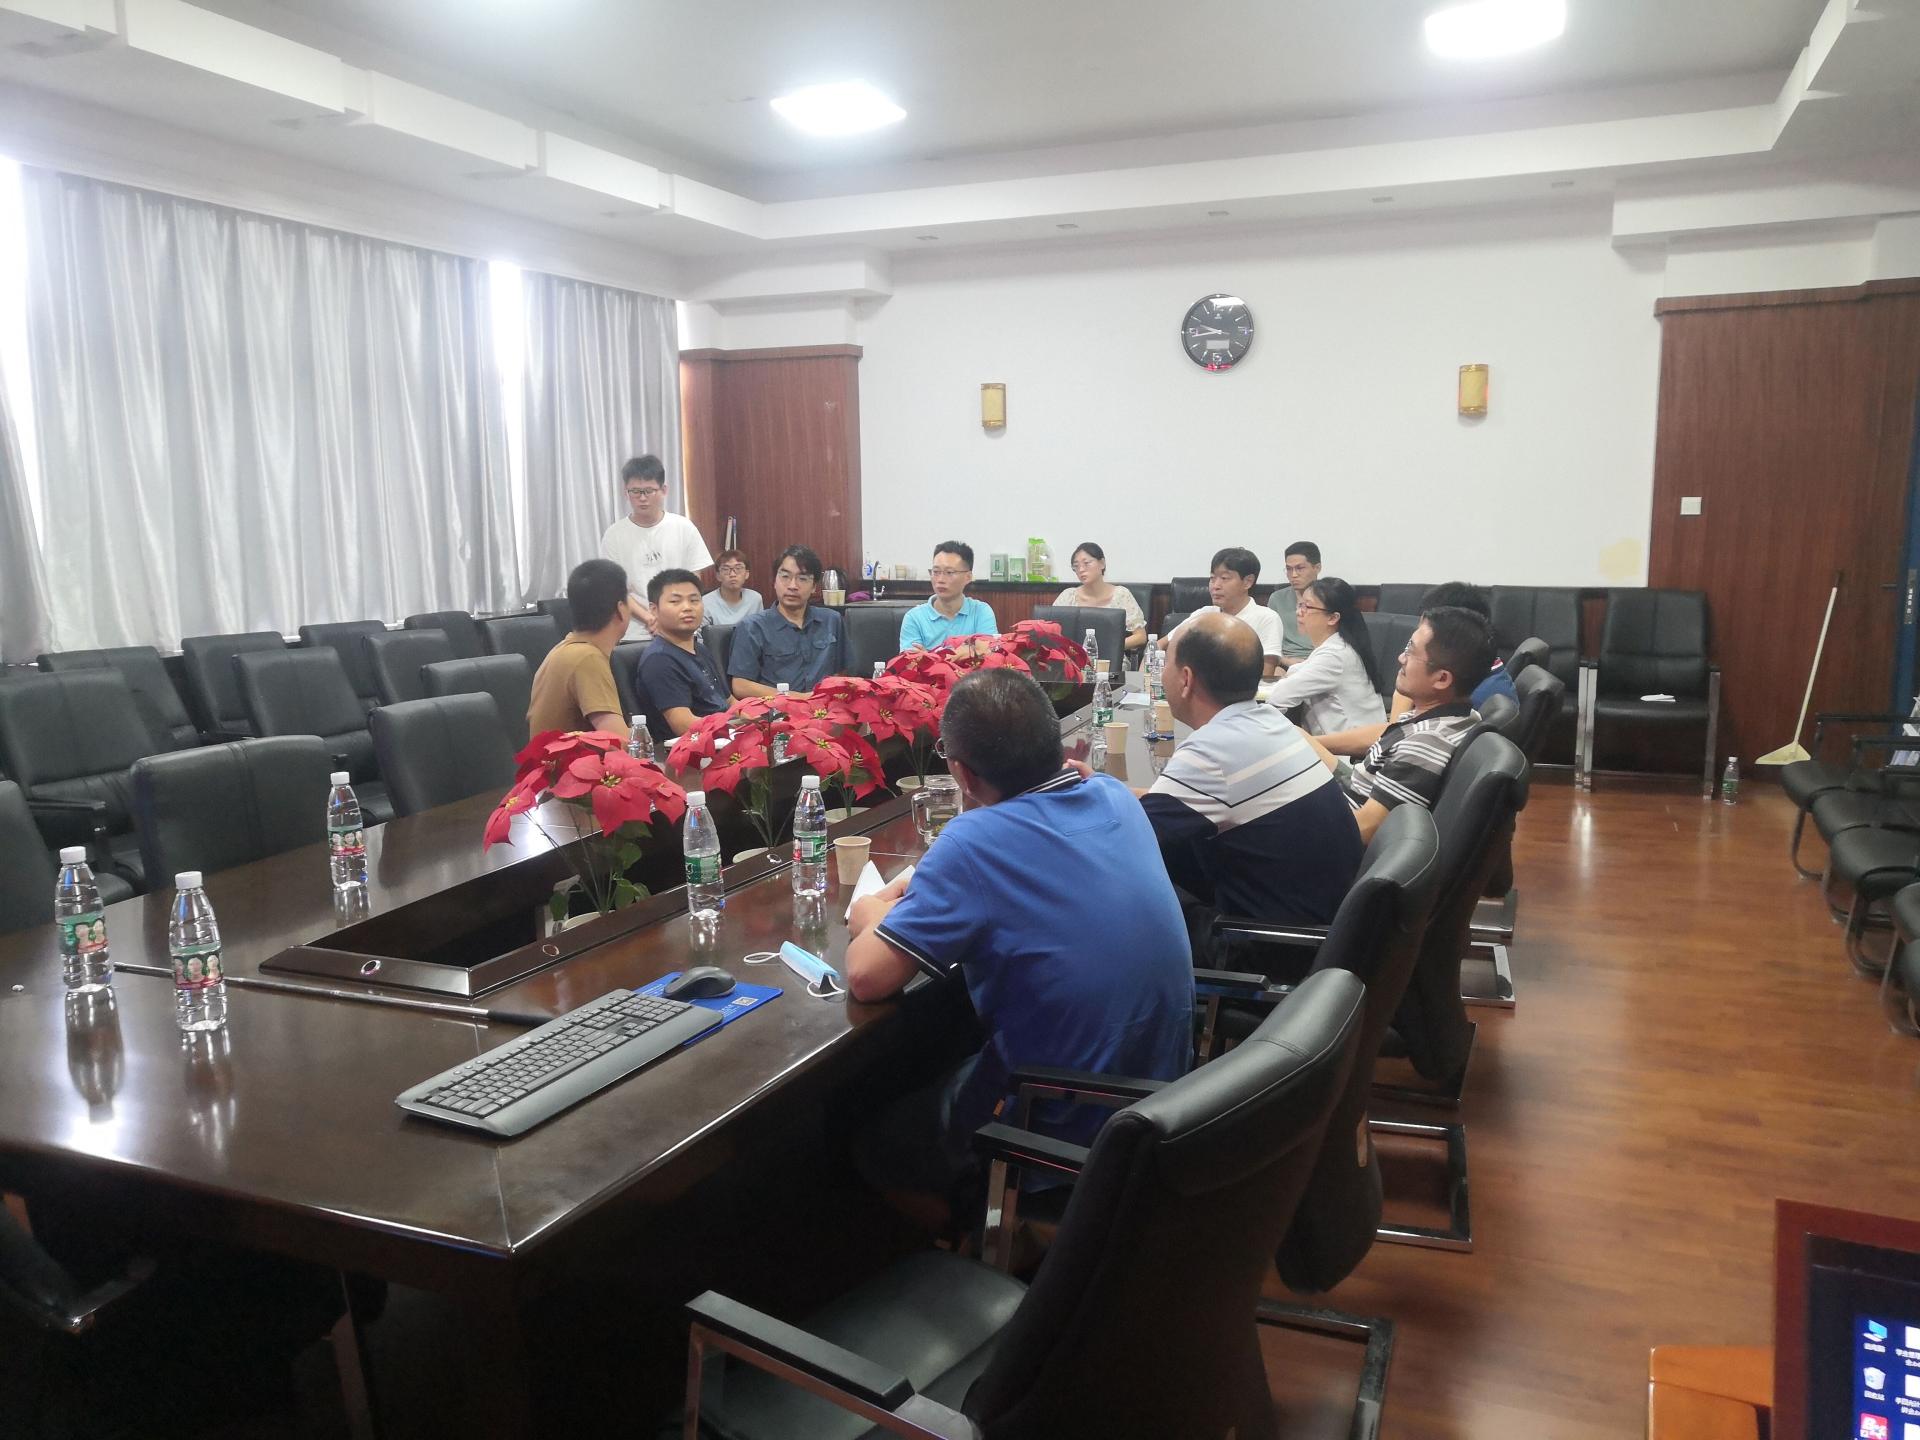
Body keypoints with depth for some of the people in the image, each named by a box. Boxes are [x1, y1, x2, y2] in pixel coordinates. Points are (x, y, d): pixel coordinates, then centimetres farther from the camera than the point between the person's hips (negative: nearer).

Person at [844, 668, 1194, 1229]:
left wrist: (871, 917, -1)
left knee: (870, 1139, 18)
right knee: (947, 1069, 31)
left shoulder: (975, 842, -26)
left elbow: (867, 978, -22)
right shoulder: (1115, 798, -4)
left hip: (1070, 1136, -7)